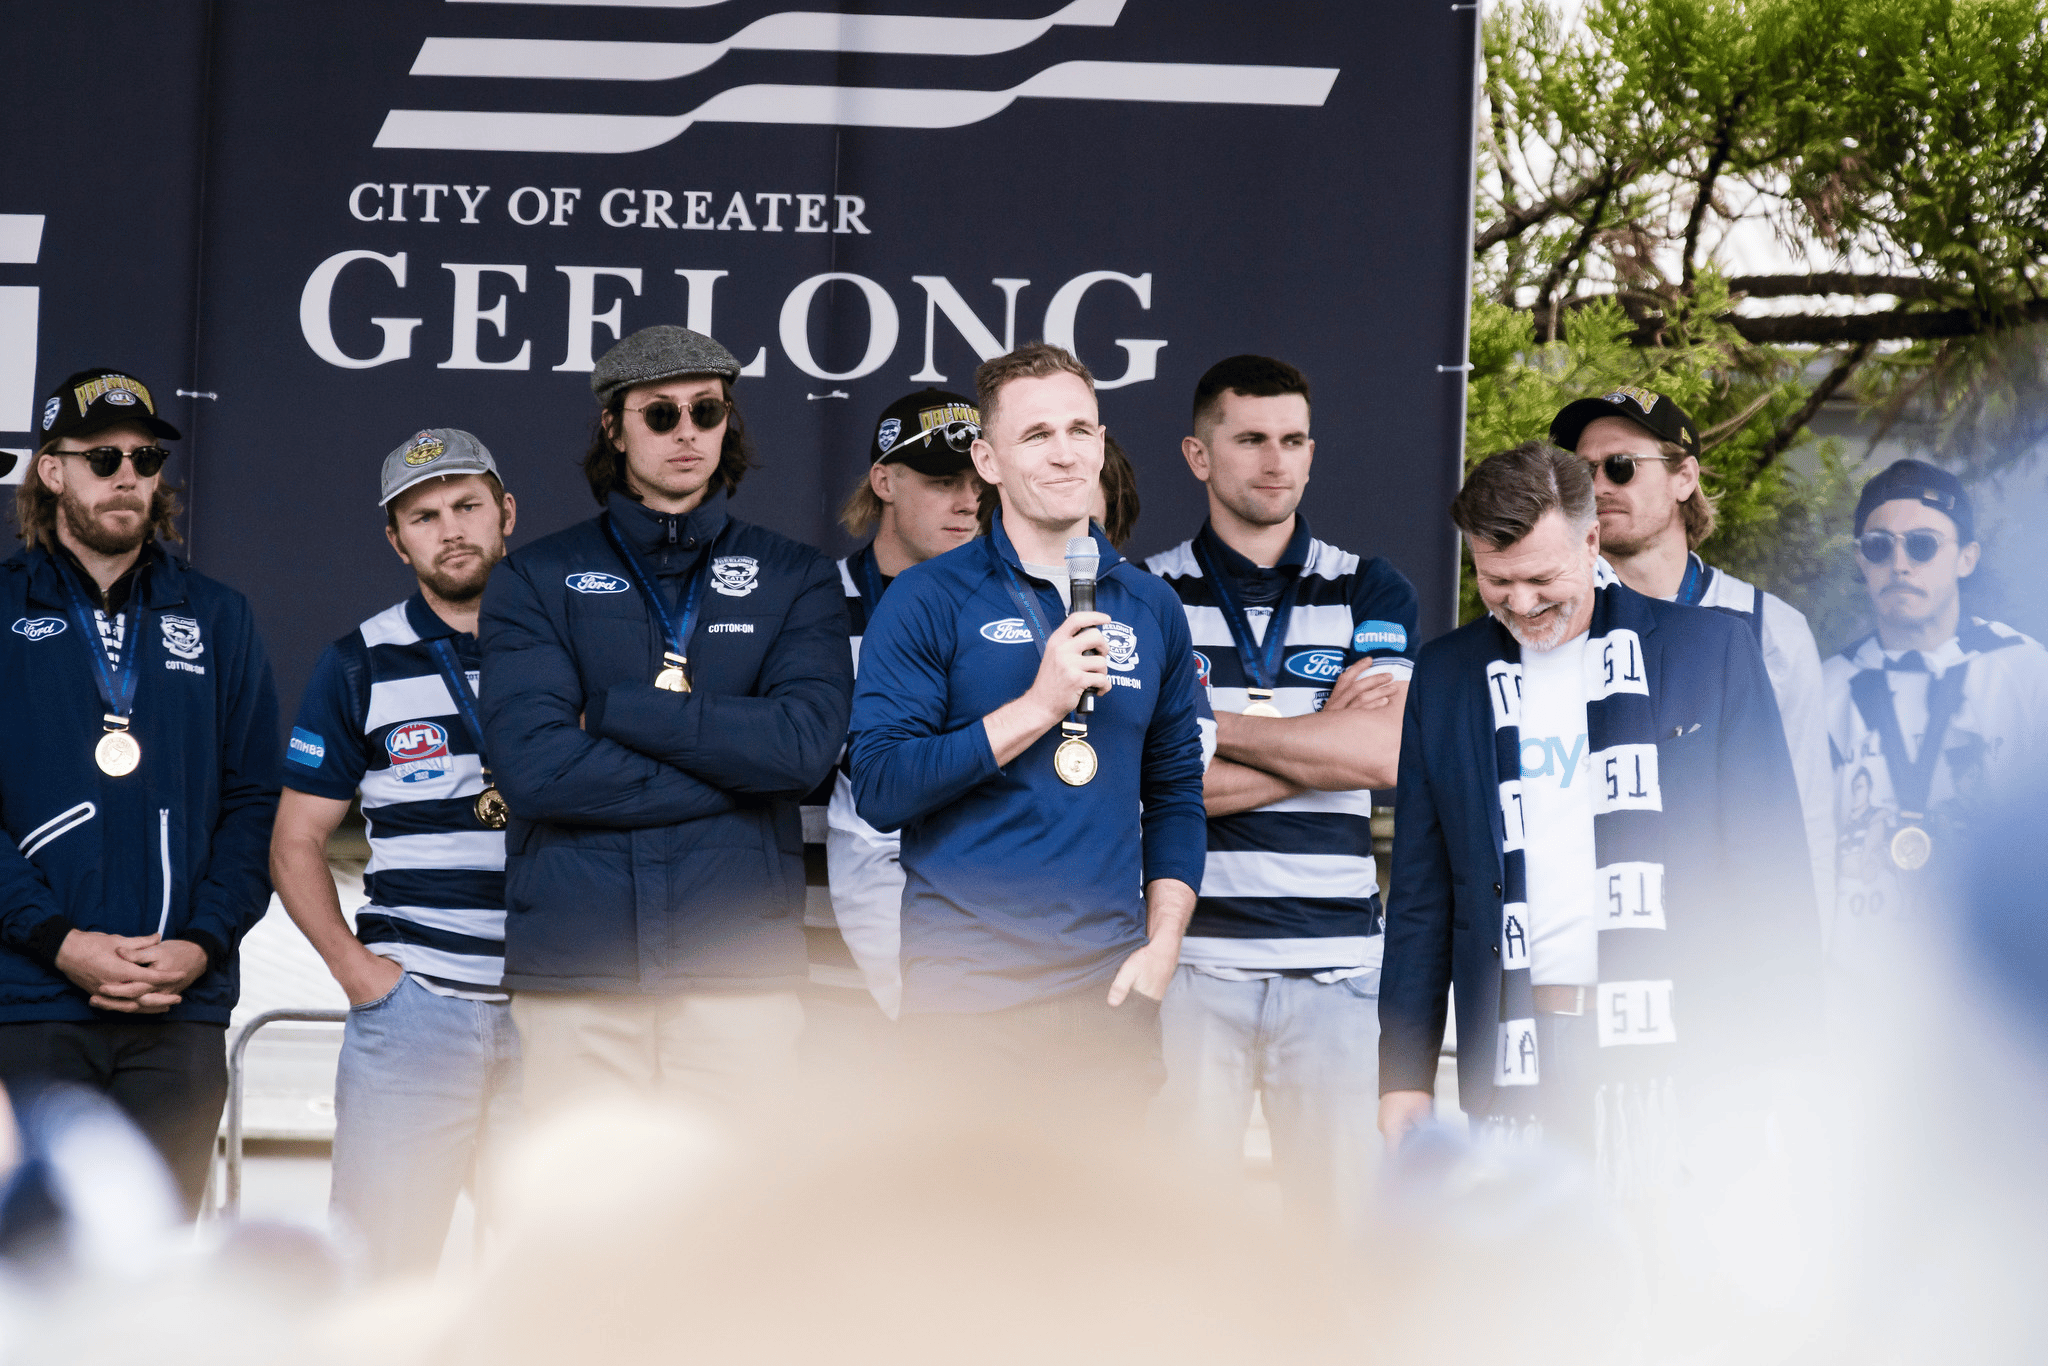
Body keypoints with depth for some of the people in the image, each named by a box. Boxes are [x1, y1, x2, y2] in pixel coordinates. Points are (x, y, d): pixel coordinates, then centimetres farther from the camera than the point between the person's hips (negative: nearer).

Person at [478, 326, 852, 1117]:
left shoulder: (796, 579, 13)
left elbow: (805, 743, -5)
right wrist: (736, 764, -6)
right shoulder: (536, 579, 10)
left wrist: (615, 711, -6)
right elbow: (530, 763, -7)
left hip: (739, 966, 0)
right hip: (575, 967, 0)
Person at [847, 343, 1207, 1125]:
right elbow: (878, 788, -9)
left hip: (1111, 992, 4)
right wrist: (1039, 705, -14)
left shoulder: (1150, 610, 14)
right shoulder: (929, 602, 0)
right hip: (967, 993, -3)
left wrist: (1162, 945, 4)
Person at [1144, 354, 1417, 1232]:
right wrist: (1324, 740, -5)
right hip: (1192, 959, -1)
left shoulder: (1370, 594, 11)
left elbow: (1385, 754, -5)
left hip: (1335, 959, 1)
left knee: (1336, 1214, 0)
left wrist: (1215, 725, -4)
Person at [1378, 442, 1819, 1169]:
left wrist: (1758, 1053, -5)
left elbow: (1770, 862, 3)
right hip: (1515, 1066, 3)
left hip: (1671, 1054, -2)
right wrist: (1405, 1071, 9)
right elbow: (1421, 893, 16)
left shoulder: (1710, 649, 5)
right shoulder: (1446, 676, 14)